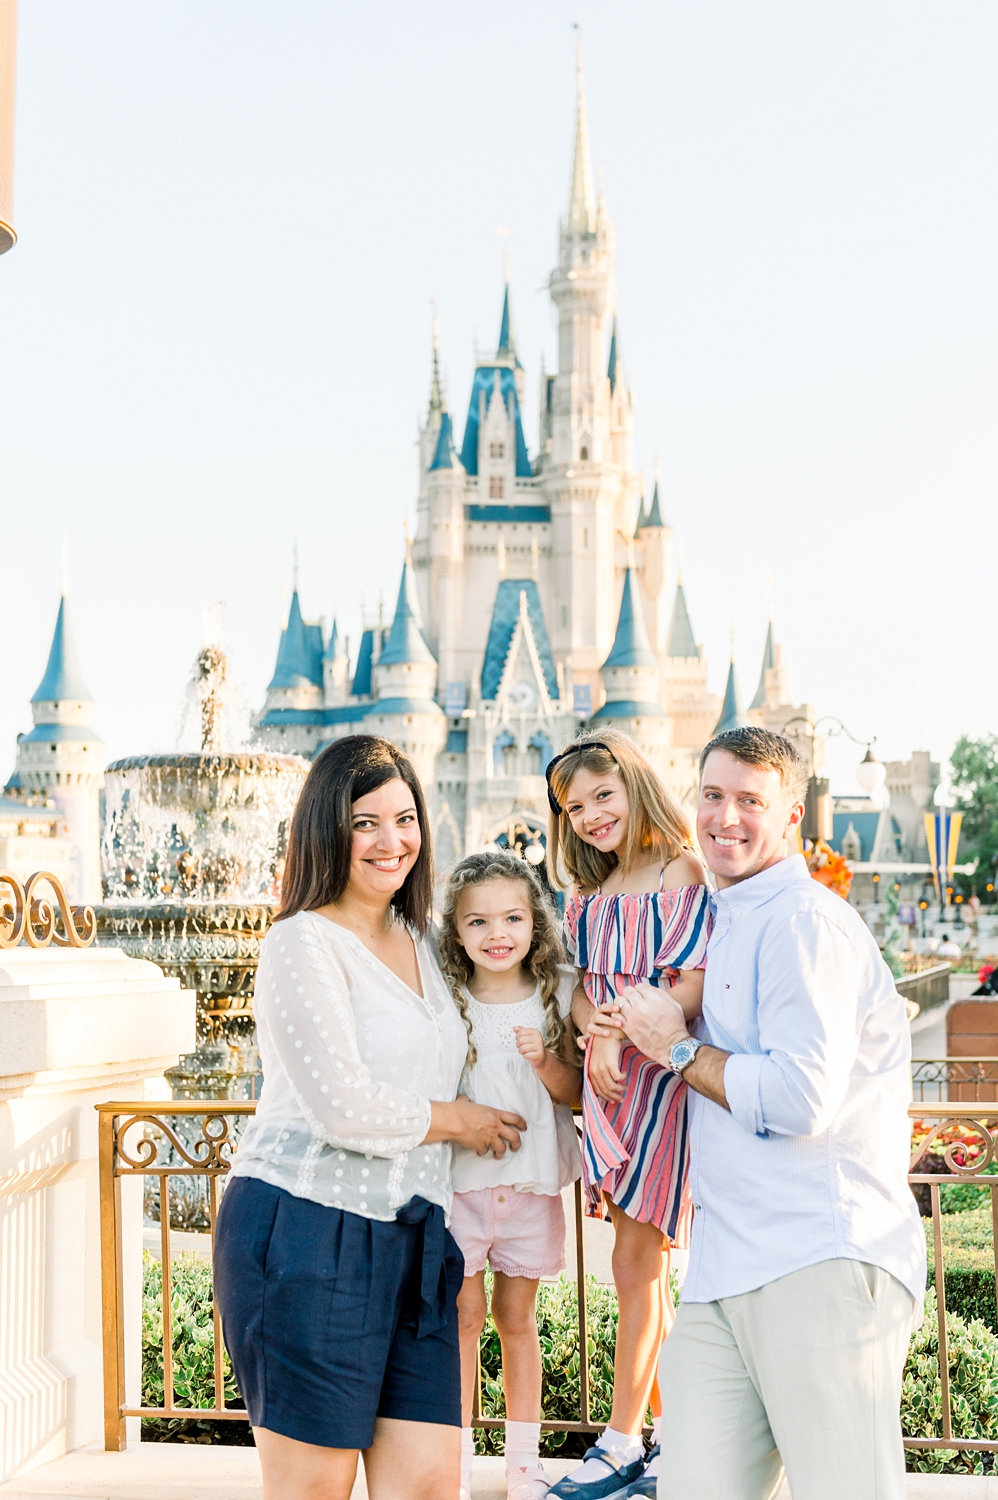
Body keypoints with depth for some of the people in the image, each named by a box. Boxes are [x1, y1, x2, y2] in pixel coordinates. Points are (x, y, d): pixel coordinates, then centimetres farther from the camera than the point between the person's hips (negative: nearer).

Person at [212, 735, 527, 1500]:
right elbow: (344, 1108, -16)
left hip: (409, 1235, 7)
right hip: (307, 1232, -7)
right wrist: (460, 1120, -2)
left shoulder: (419, 944, 17)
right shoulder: (303, 943, -8)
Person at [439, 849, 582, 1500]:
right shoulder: (445, 1001, -5)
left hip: (532, 1179, 1)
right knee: (464, 1314, 2)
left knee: (517, 1317, 10)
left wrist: (545, 1061, -17)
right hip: (460, 1176, -1)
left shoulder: (555, 995, -1)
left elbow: (575, 1094, 0)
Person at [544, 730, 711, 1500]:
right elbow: (581, 990, 9)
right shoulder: (588, 898, 16)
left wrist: (624, 1035, -19)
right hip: (610, 1087, 6)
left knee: (636, 1267, -4)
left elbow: (692, 990, -13)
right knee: (648, 1270, 11)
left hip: (664, 1078, -6)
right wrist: (598, 1037, -11)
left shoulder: (684, 875, -6)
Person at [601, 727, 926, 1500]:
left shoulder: (806, 921, -8)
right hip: (724, 1268, 9)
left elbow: (800, 1098, -17)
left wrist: (677, 1047, -4)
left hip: (822, 1264, -9)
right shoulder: (726, 923, 23)